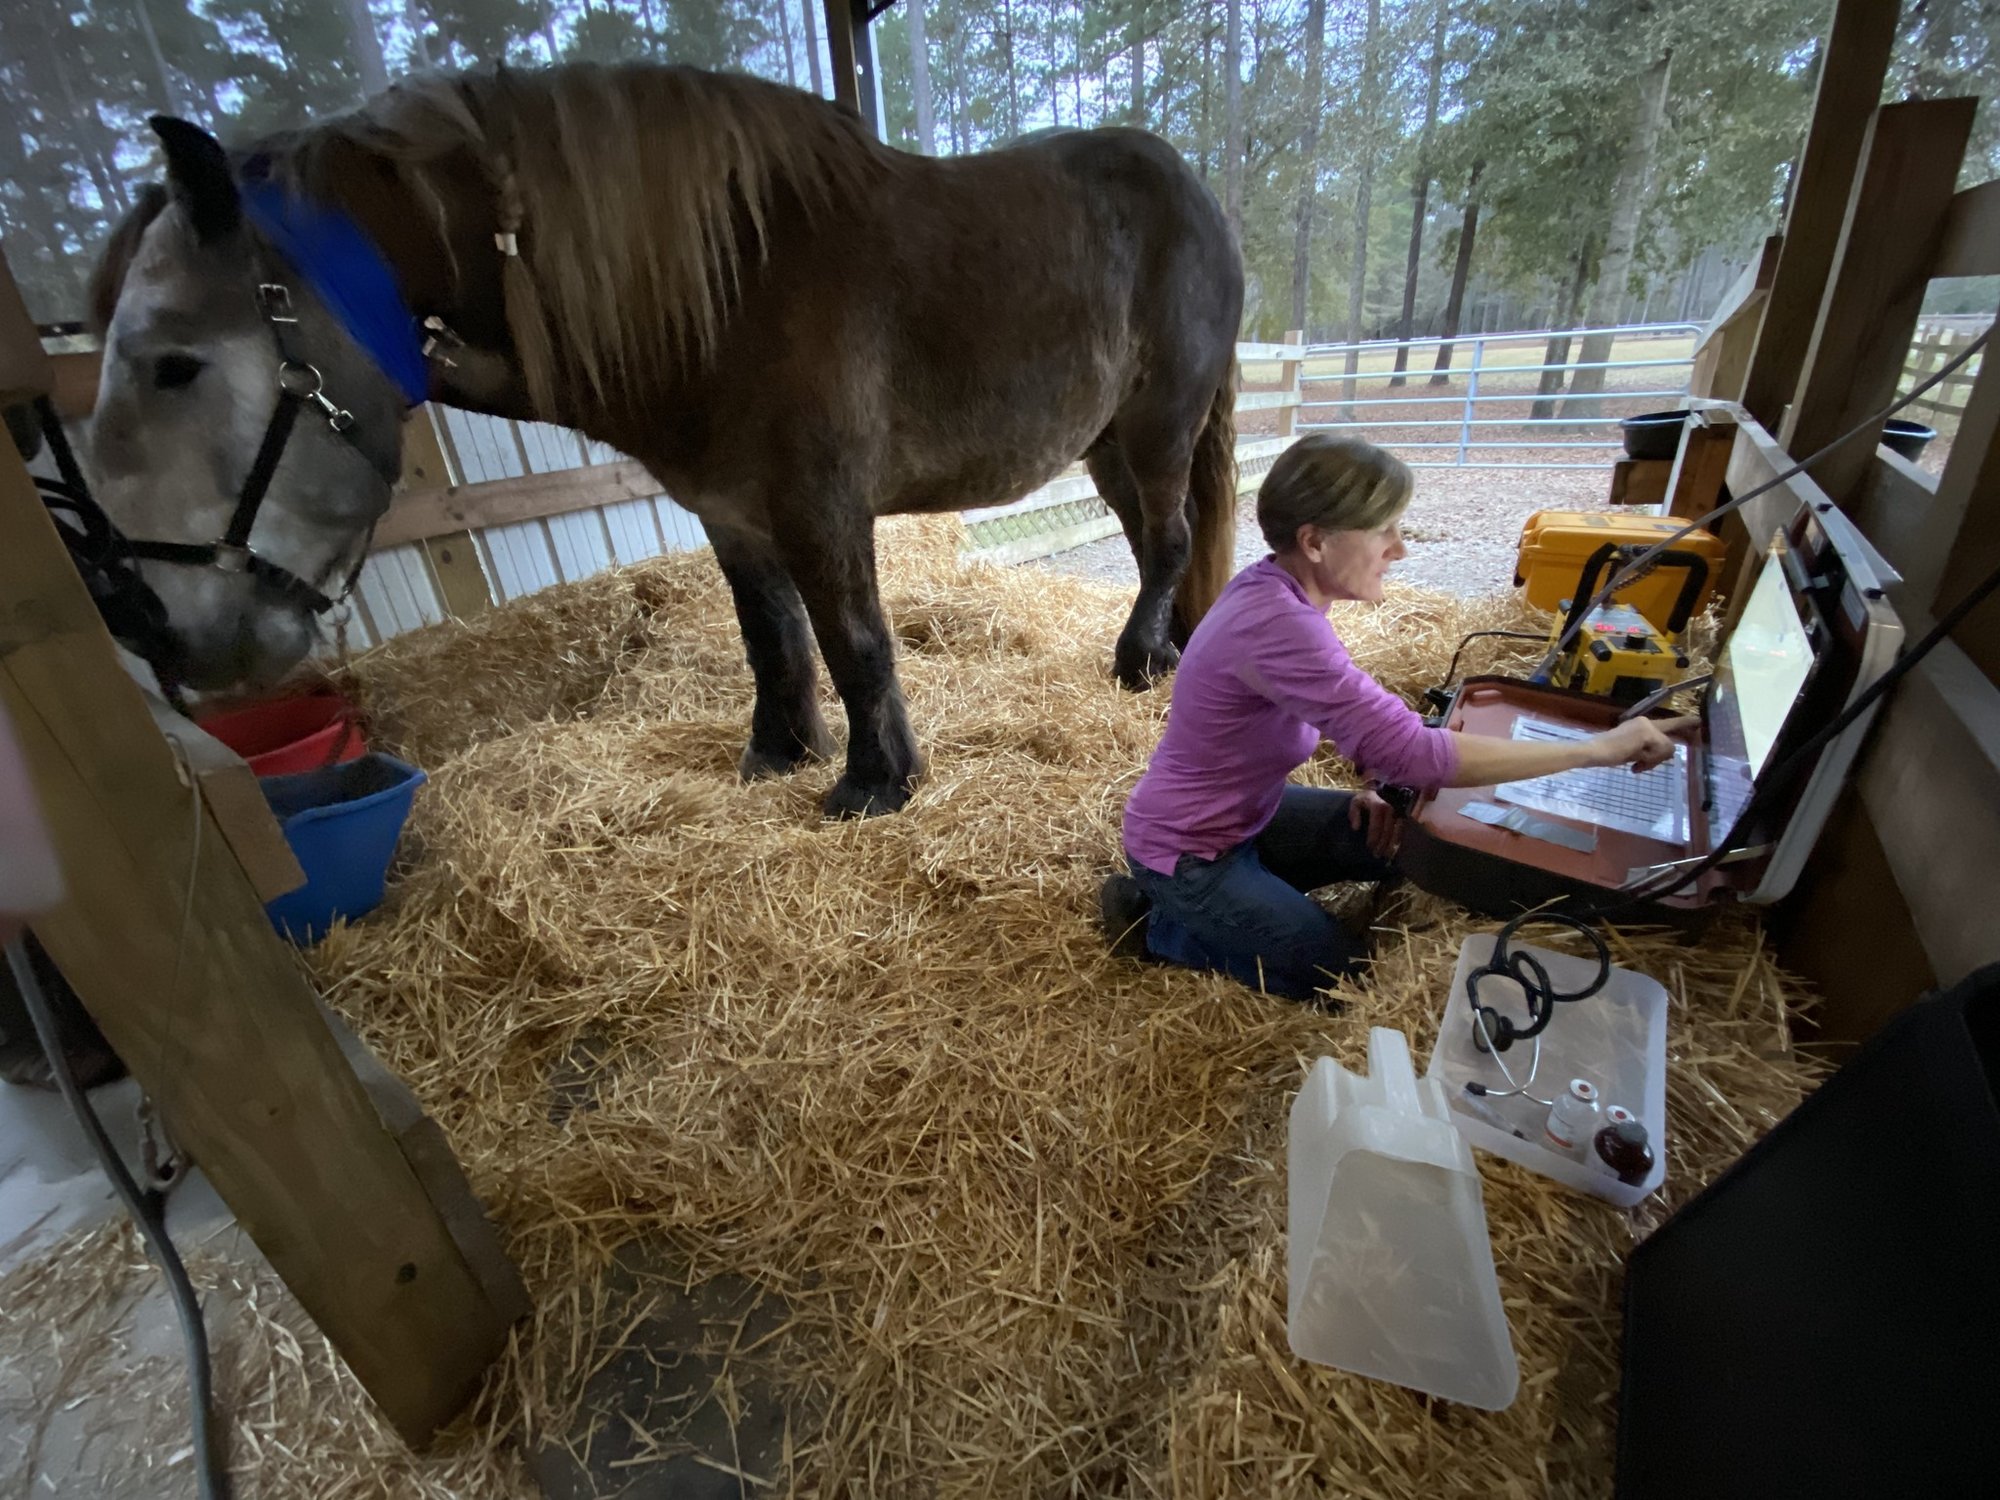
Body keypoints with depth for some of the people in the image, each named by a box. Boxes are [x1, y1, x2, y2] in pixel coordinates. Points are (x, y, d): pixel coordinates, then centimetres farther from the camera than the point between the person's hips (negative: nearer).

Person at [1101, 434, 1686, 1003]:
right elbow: (1412, 754, -35)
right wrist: (1599, 748, -25)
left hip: (1241, 811, 9)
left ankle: (1228, 901, 16)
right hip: (1188, 850, -9)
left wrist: (1367, 781, -6)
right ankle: (1156, 922, 8)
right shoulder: (1278, 624, -34)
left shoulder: (1275, 585, -4)